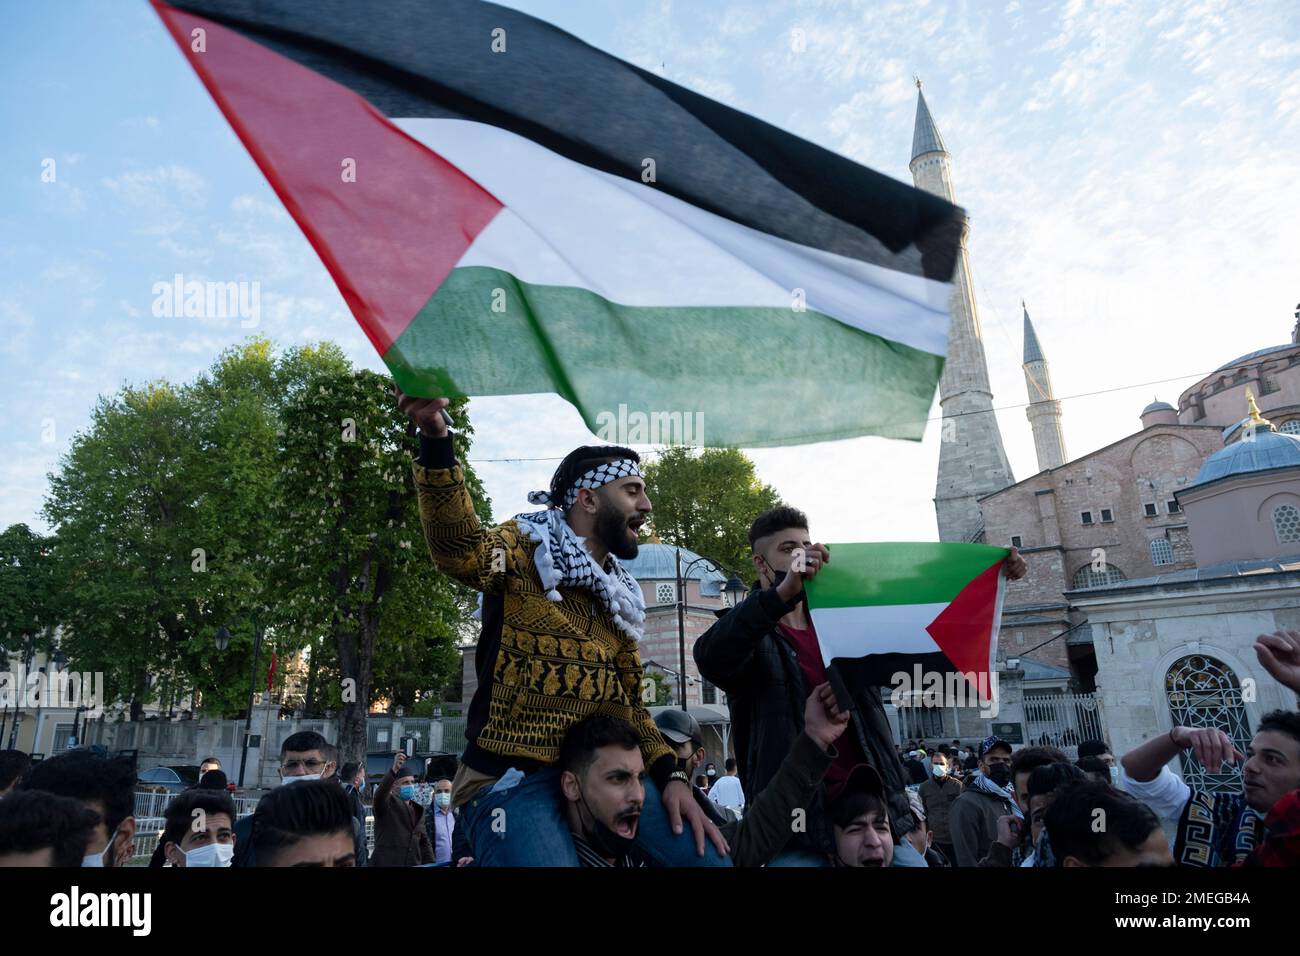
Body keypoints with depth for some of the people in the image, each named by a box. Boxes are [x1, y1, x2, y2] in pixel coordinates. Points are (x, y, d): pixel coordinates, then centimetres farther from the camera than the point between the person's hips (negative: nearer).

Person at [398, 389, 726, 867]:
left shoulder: (618, 595, 15)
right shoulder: (523, 550, -4)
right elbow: (461, 549, -27)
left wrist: (669, 774, 3)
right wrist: (435, 441, -42)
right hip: (512, 777, -5)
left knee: (708, 855, -2)